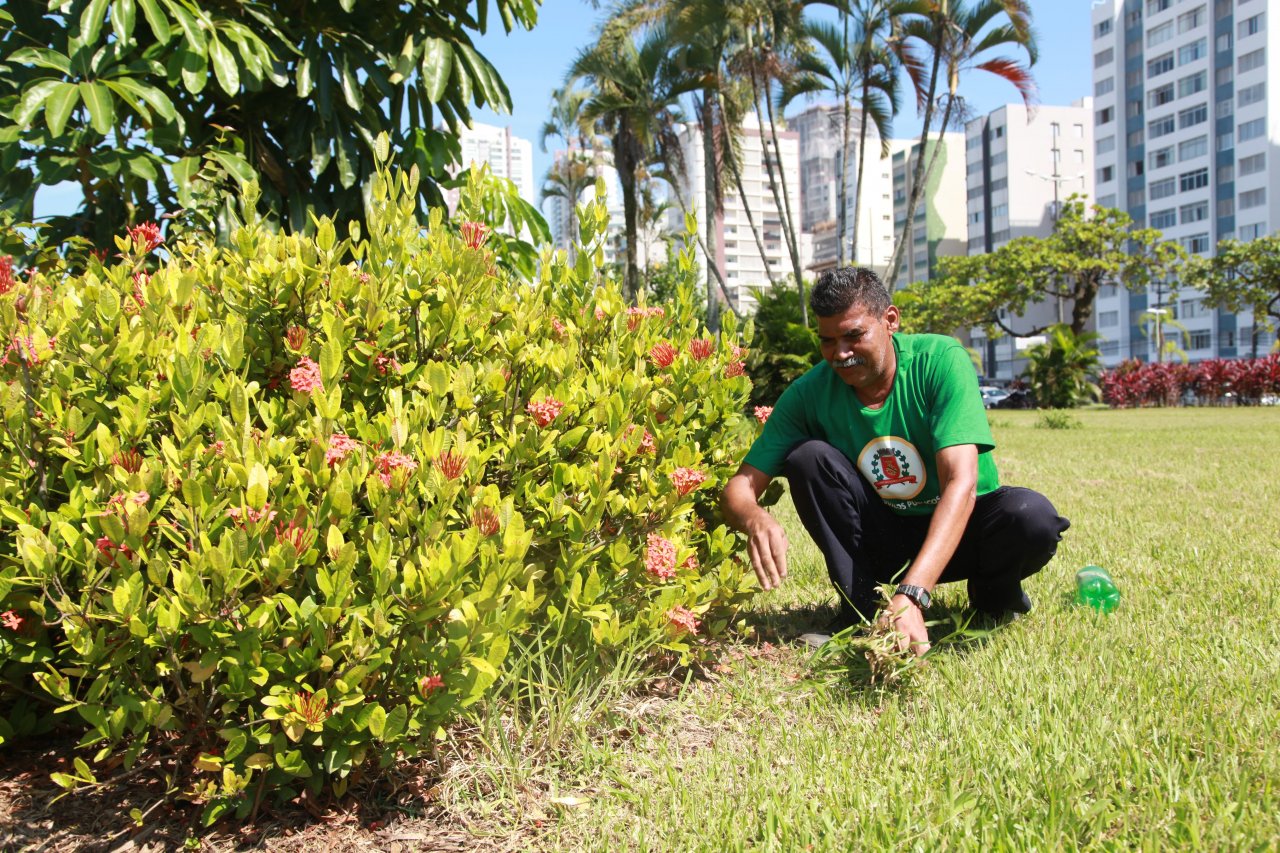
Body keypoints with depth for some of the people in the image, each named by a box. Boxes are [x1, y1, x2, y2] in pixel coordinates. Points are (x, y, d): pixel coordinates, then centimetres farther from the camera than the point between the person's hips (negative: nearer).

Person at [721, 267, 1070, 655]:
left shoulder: (941, 360, -21)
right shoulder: (809, 393, -14)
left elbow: (960, 484, -32)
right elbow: (740, 486, -15)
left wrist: (911, 596, -44)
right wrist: (756, 520, -43)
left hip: (960, 528, -1)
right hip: (882, 540, 2)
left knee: (1032, 514, -33)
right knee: (808, 457, -23)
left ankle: (993, 594, 2)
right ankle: (860, 609, -12)